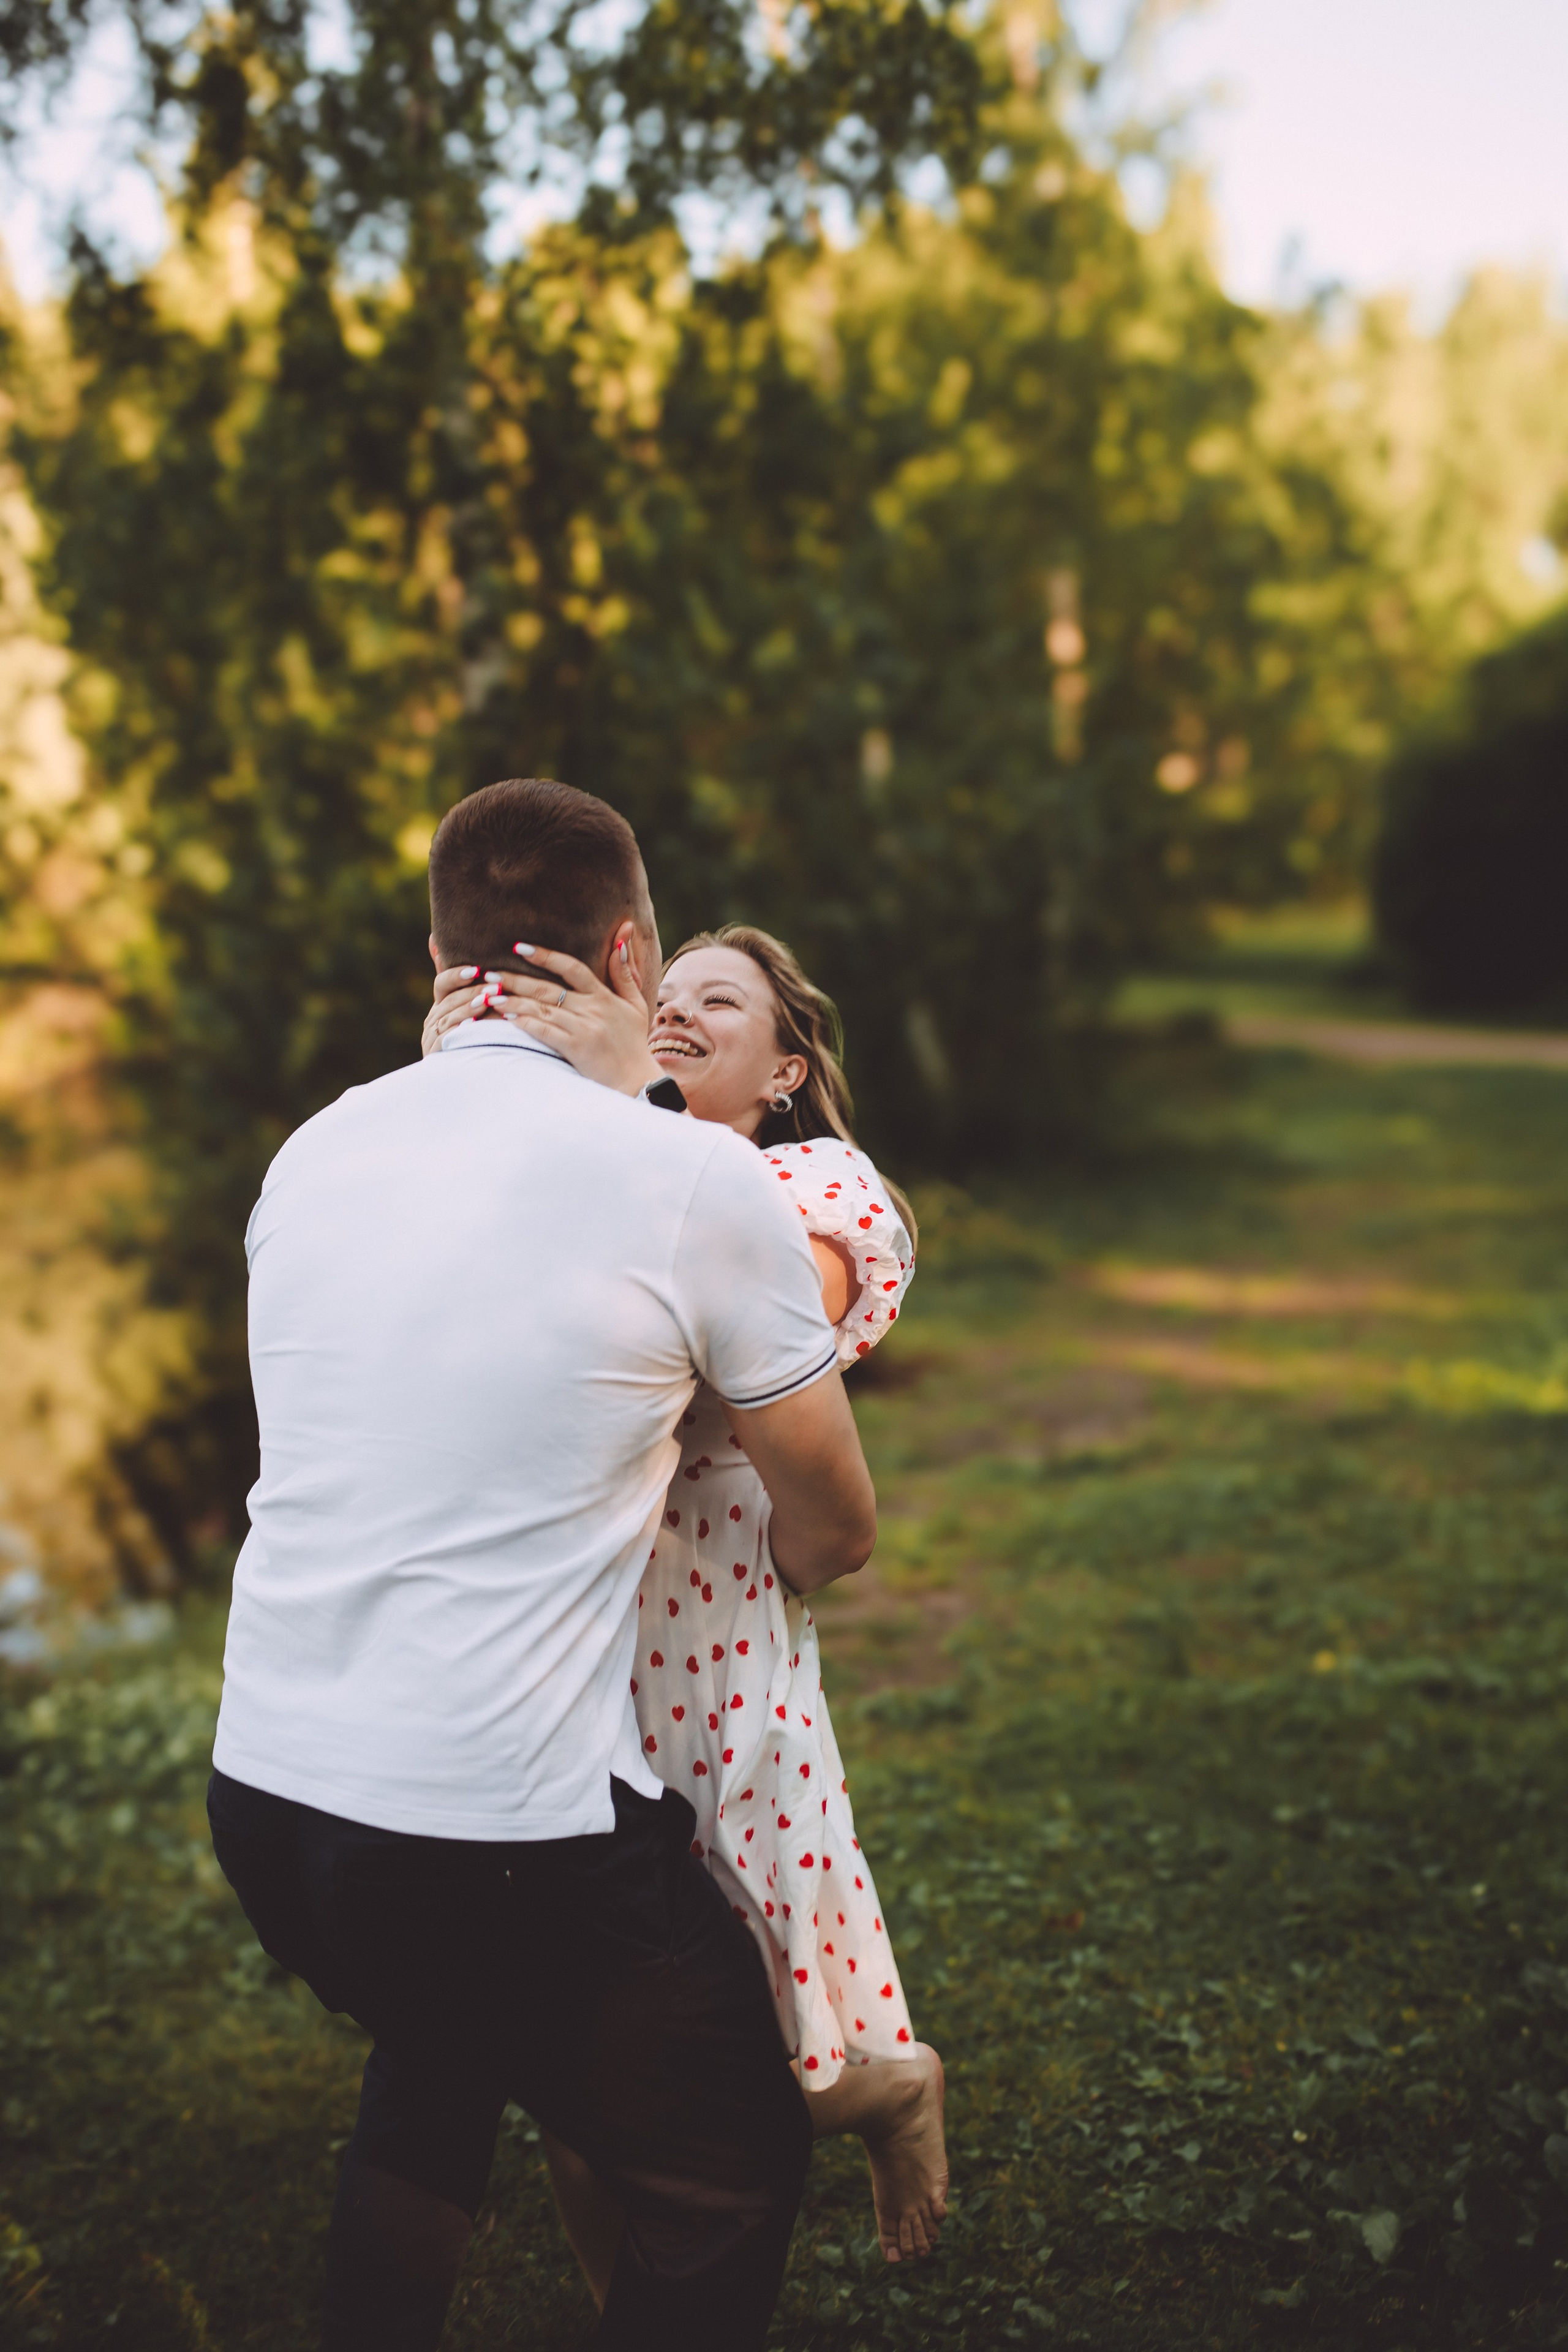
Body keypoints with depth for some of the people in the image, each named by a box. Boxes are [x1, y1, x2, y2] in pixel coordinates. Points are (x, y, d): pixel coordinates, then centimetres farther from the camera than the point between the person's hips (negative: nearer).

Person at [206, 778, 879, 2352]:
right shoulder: (698, 1178, -10)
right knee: (735, 2175, 18)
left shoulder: (311, 1152, 6)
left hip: (263, 1794, 6)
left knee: (436, 2060, 35)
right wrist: (751, 1567, 26)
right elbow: (834, 1531, 3)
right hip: (507, 1834, -6)